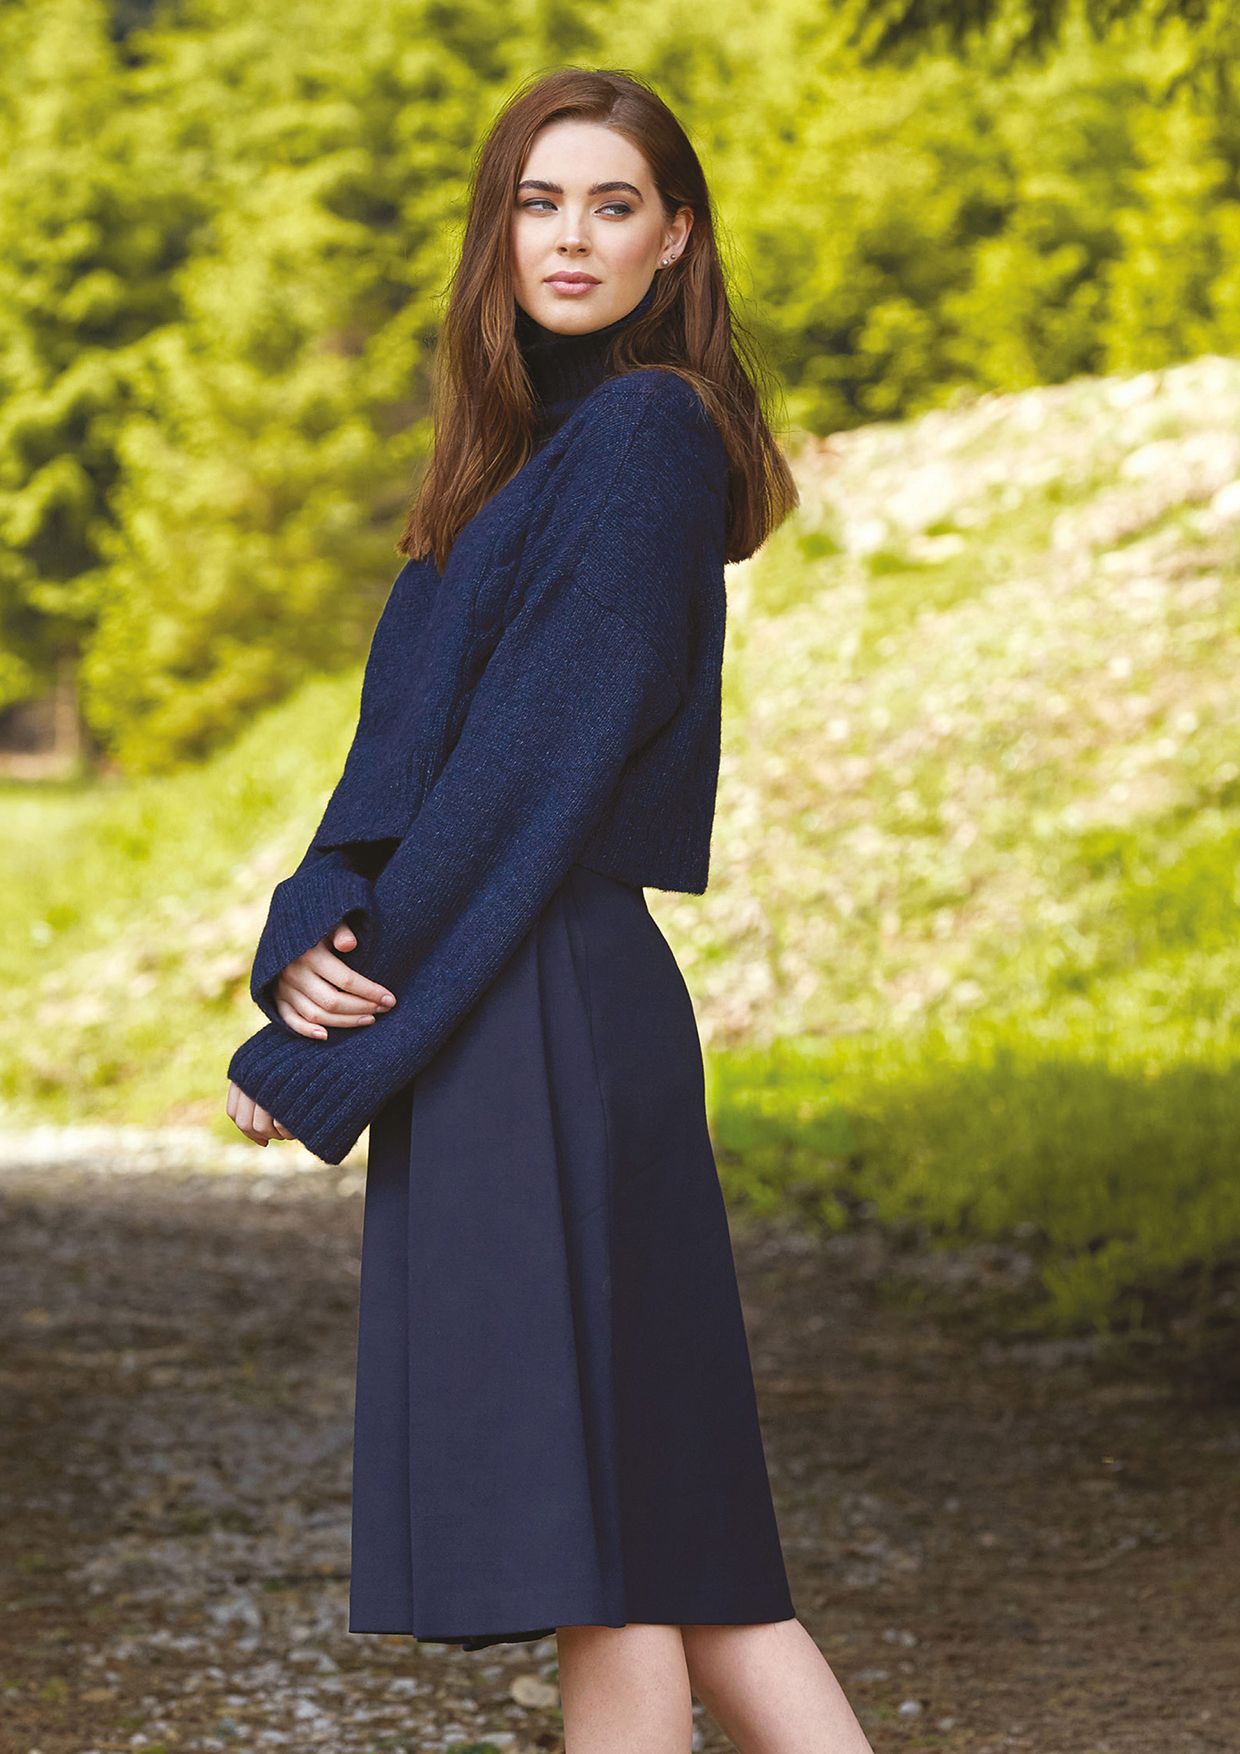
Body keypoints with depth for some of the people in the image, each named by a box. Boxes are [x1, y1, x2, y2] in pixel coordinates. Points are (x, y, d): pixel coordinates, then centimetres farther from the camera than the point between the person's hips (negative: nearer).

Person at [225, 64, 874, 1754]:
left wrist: (329, 1033, -13)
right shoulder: (529, 450, 19)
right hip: (490, 1027, 10)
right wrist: (315, 939, -7)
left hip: (545, 1028, -10)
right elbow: (410, 735, 12)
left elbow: (551, 742, -15)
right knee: (657, 1517, 11)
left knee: (601, 1543, -6)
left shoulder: (646, 432, -9)